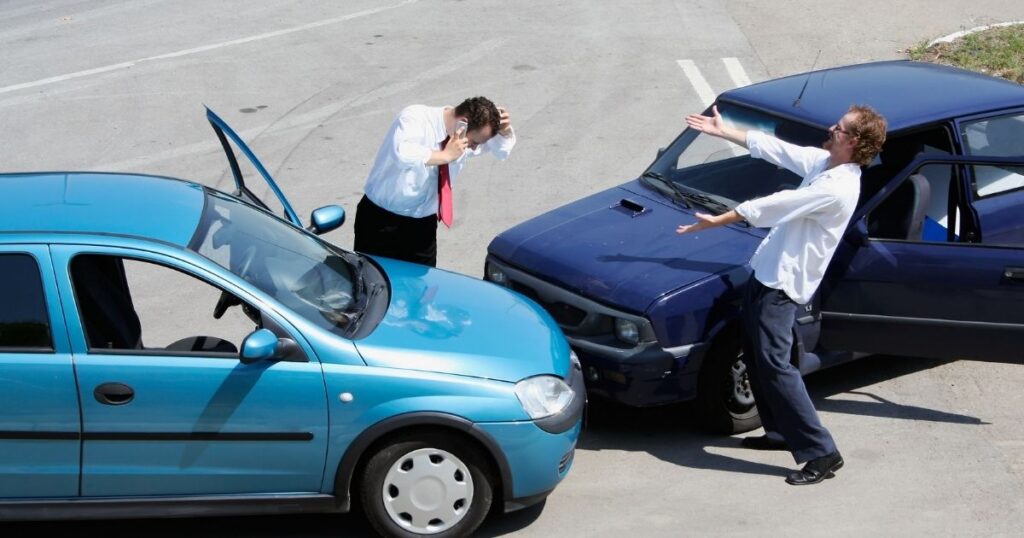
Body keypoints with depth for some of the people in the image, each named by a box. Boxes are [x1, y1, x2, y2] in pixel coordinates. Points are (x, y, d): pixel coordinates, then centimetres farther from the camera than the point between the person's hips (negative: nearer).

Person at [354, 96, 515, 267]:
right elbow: (401, 153, -42)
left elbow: (502, 150, 13)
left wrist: (504, 131, -9)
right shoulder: (415, 117, -21)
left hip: (423, 225, 5)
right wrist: (446, 155, -35)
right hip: (382, 221, -5)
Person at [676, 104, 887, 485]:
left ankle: (821, 453, -11)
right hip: (768, 270, 10)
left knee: (773, 364, -14)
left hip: (783, 282, -10)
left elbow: (773, 206, -22)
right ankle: (781, 432, 31)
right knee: (755, 354, 19)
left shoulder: (837, 188, -24)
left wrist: (716, 221, -16)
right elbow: (773, 148, 16)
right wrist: (722, 131, 20)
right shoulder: (822, 162, 6)